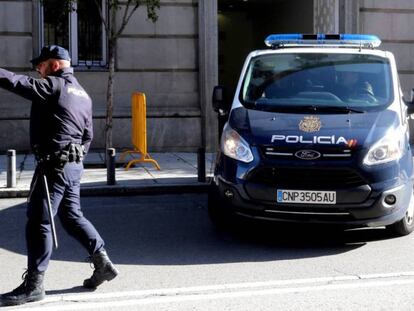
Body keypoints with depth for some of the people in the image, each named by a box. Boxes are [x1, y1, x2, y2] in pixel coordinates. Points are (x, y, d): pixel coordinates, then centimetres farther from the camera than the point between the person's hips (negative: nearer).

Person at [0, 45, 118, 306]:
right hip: (74, 164, 9)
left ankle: (33, 284, 0)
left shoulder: (54, 86, -9)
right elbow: (88, 135, 20)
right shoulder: (82, 94, 19)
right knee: (72, 216, 20)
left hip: (54, 165, -9)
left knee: (39, 223, -4)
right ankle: (103, 263, 20)